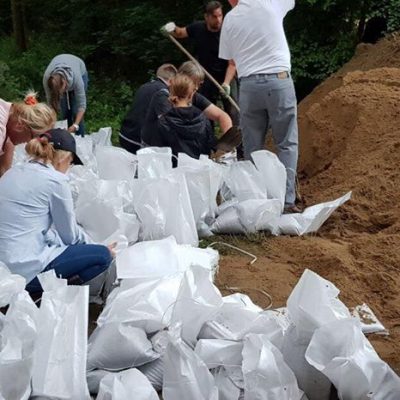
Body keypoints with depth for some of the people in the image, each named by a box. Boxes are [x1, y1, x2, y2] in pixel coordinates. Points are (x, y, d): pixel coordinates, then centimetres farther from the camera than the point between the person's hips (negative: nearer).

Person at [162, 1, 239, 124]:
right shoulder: (197, 28, -6)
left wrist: (226, 83, -33)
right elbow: (180, 33, 14)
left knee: (233, 113, -10)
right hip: (205, 78, 4)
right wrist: (172, 29, -10)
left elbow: (232, 64, -19)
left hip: (226, 77, -4)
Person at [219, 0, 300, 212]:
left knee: (252, 147, 10)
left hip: (249, 85, 2)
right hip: (279, 80, -2)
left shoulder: (229, 19, 6)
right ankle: (287, 201, -1)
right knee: (287, 144, 4)